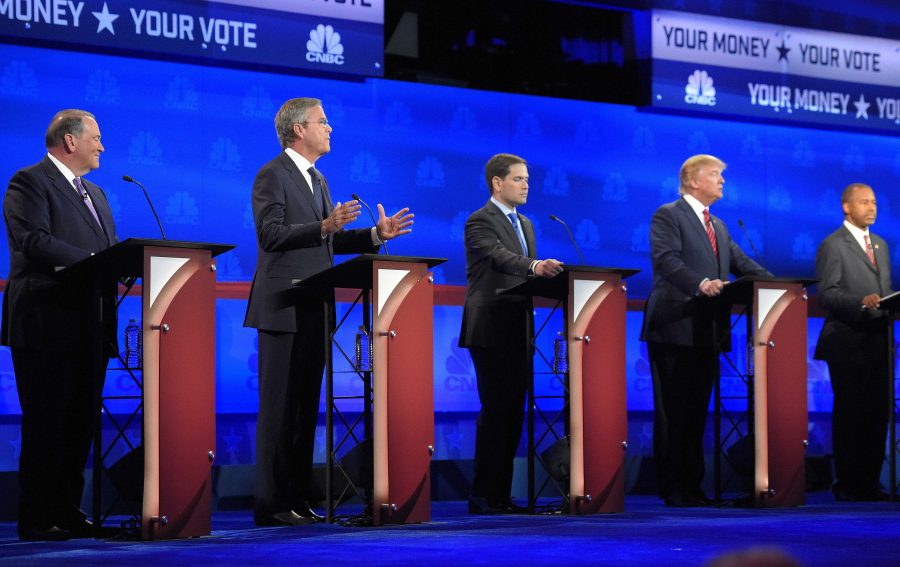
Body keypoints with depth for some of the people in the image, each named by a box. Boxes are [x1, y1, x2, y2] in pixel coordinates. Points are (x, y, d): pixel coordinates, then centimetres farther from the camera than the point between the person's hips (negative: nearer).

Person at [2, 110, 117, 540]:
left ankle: (67, 512, 15)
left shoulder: (94, 193, 23)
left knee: (80, 424, 9)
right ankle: (37, 519, -1)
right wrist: (93, 262, -21)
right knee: (46, 424, -5)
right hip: (48, 324, -8)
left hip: (90, 326, 8)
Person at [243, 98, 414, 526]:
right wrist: (324, 226, -27)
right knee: (280, 408, -7)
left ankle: (298, 498, 13)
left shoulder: (317, 180, 20)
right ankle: (272, 505, -4)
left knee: (307, 407, 9)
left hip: (315, 309, 9)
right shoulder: (272, 176, -7)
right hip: (286, 308, -9)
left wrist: (377, 234, 10)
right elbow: (271, 234, -18)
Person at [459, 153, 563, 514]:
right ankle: (483, 496, -6)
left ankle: (502, 494, 10)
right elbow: (500, 256, -27)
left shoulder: (525, 224, 20)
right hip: (492, 331, -8)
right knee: (496, 411, -10)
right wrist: (535, 267, -42)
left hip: (519, 332, 8)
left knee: (513, 413, 6)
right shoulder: (480, 222, -7)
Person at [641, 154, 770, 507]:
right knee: (672, 412, -5)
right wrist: (700, 283, -33)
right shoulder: (668, 216, -3)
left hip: (707, 331, 8)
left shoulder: (718, 226, 23)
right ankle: (672, 489, -3)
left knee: (697, 412, 9)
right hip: (676, 329, -8)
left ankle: (692, 485, 12)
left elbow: (743, 263, 17)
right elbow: (667, 260, -18)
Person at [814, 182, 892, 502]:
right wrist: (861, 302, -26)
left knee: (878, 412, 6)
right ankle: (846, 484, 4)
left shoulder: (880, 245, 19)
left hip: (878, 341, 7)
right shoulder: (833, 245, -5)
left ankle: (869, 481, 13)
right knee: (849, 413, -2)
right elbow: (826, 294, -13)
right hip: (849, 343, -7)